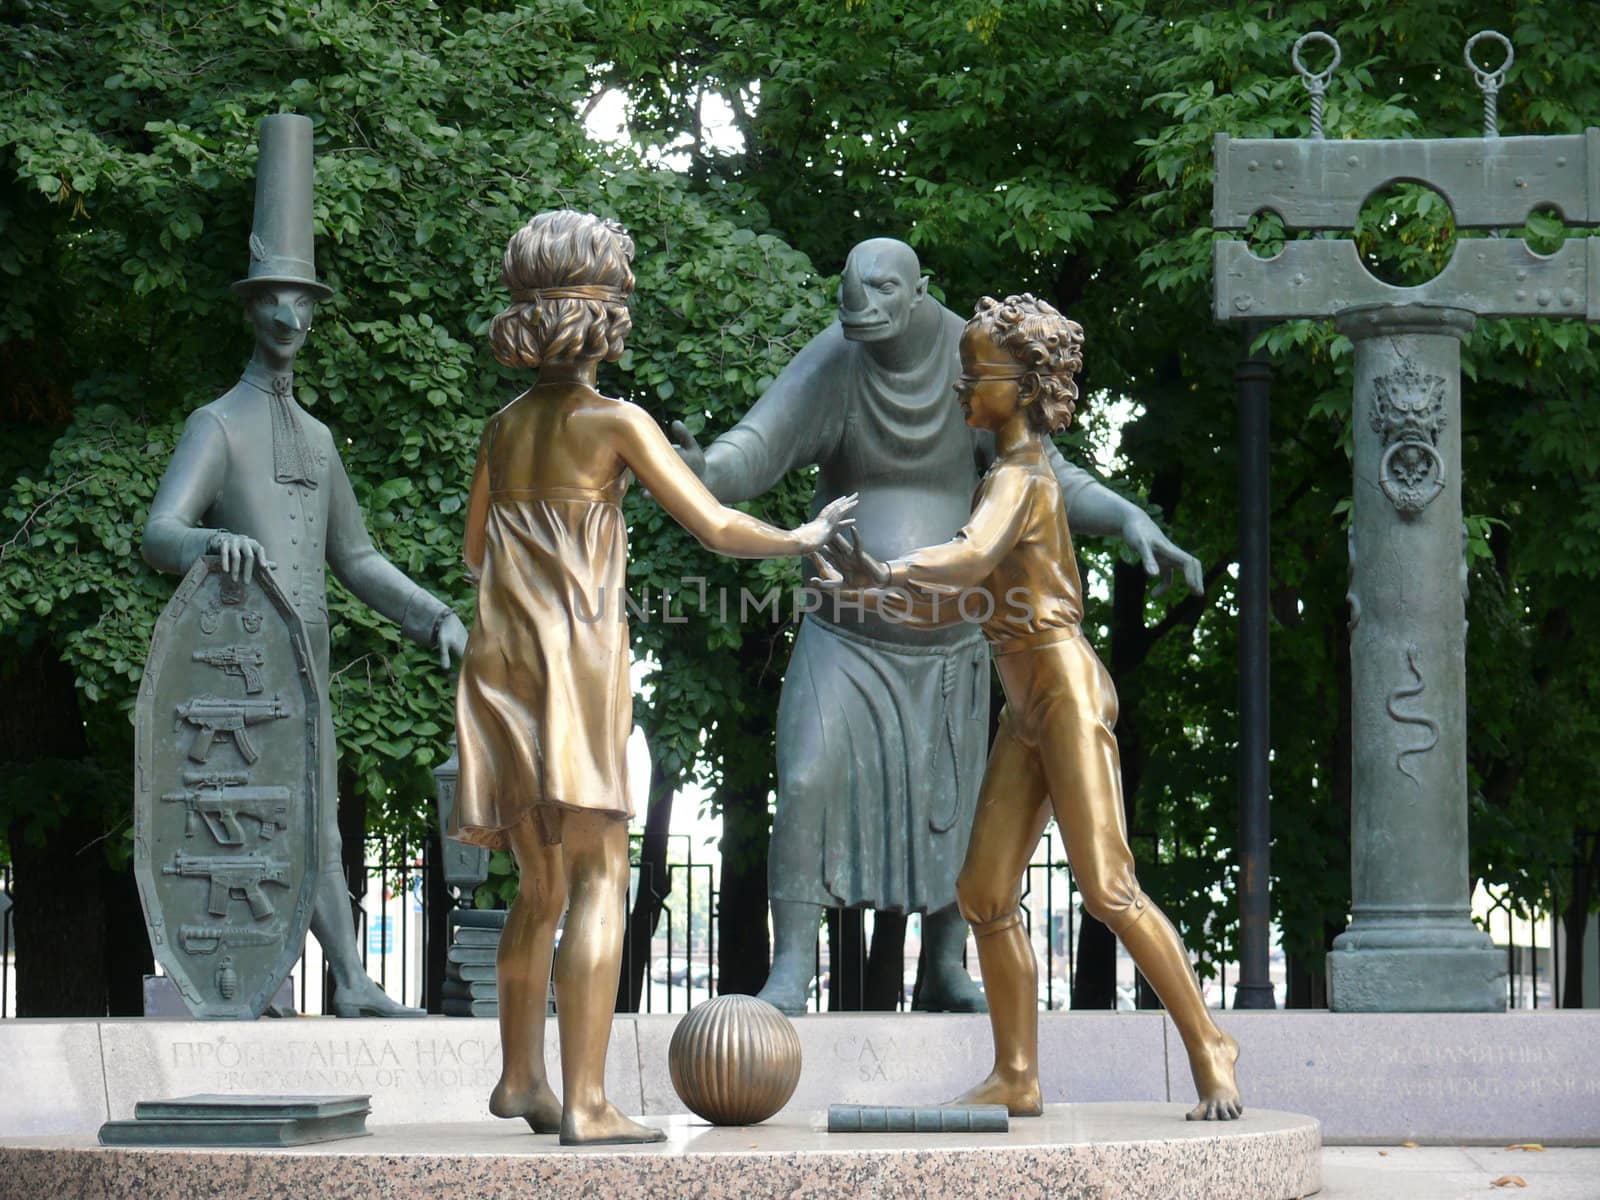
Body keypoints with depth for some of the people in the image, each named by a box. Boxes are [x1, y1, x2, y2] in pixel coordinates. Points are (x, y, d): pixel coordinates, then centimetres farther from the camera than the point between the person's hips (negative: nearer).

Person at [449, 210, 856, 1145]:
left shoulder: (505, 427, 12)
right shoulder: (614, 421, -5)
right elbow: (717, 527, -5)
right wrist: (802, 539, 11)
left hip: (503, 661, 6)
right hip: (578, 656, -6)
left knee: (542, 886, 16)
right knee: (599, 879, -8)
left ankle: (521, 1078, 24)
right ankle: (586, 1102, -15)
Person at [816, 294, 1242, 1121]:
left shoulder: (1021, 478, -9)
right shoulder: (1010, 478, 18)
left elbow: (968, 561, -29)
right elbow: (951, 603, 19)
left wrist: (884, 573, -21)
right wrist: (870, 591, 7)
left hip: (1065, 690, -9)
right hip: (1026, 711, 9)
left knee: (1106, 889, -12)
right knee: (985, 890, 3)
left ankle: (1208, 1049, -4)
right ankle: (1016, 1077, 6)